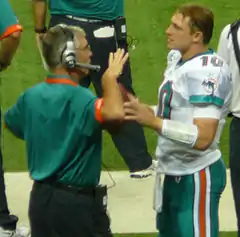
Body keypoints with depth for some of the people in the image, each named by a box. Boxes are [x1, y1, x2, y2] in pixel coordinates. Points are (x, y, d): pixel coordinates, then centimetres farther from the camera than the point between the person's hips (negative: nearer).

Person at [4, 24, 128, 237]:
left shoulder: (31, 96, 3)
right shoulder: (79, 98, -22)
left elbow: (10, 122, 24)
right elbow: (115, 114, -42)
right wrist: (110, 77, -23)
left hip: (40, 198, 7)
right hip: (77, 203, -7)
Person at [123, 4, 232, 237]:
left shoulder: (208, 71, -24)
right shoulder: (178, 59, 4)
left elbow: (202, 138, -30)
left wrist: (153, 122, -33)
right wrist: (145, 111, -2)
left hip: (196, 176, -10)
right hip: (175, 172, 10)